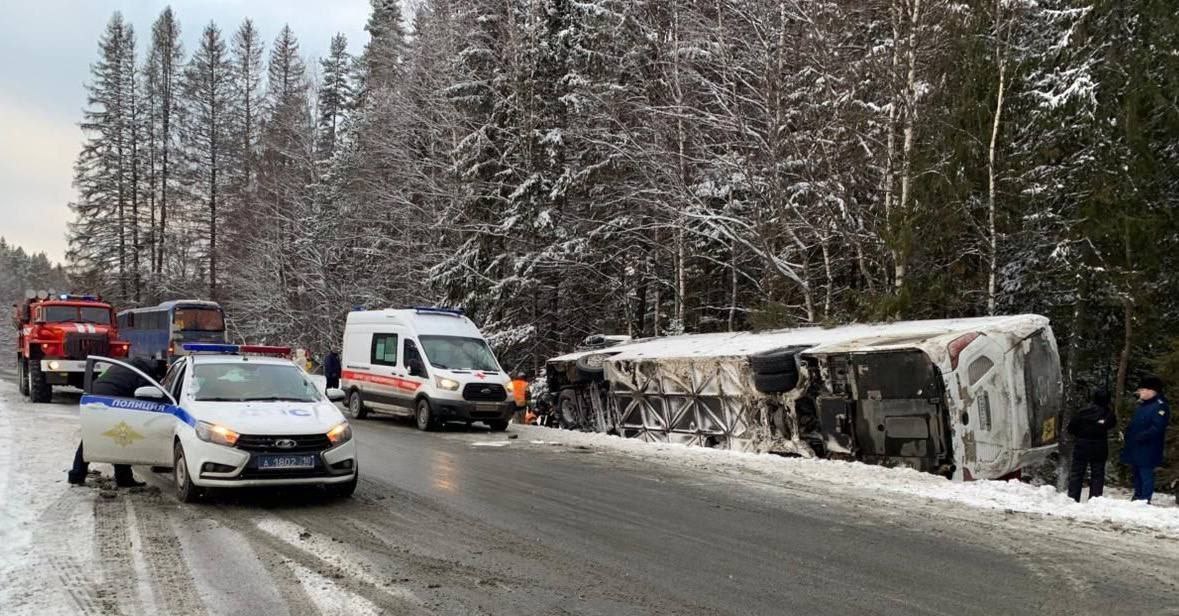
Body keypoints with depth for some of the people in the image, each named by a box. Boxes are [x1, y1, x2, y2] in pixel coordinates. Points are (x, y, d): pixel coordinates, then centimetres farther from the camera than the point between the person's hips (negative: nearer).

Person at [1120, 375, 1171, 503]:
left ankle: (1144, 500, -2)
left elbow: (1157, 428, -23)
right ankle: (1137, 497, 28)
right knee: (1136, 473, 17)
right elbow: (1134, 423, 24)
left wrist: (1141, 437, -24)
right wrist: (1126, 434, 9)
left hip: (1147, 449, -10)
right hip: (1134, 447, 10)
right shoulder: (1142, 405, 16)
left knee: (1145, 474, -6)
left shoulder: (1160, 406, -13)